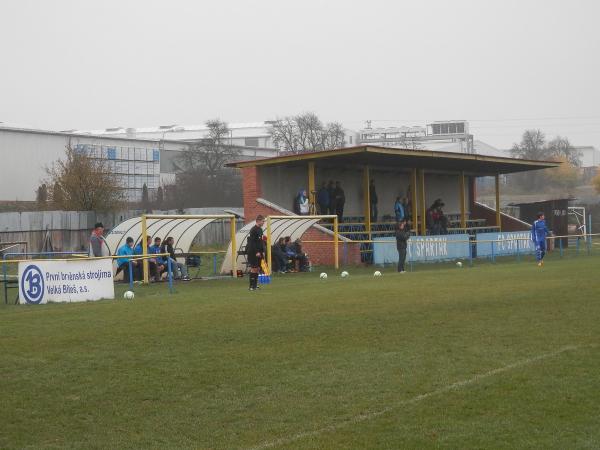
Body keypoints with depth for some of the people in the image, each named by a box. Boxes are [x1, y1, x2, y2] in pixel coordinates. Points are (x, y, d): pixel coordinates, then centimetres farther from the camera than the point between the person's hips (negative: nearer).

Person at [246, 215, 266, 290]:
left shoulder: (260, 229, 15)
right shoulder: (253, 230, -13)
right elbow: (251, 242, -18)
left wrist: (263, 251, 14)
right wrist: (256, 252, -19)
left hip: (258, 253, 9)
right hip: (253, 253, -9)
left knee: (257, 268, 9)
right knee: (254, 268, -9)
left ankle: (255, 284, 14)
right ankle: (251, 286, -7)